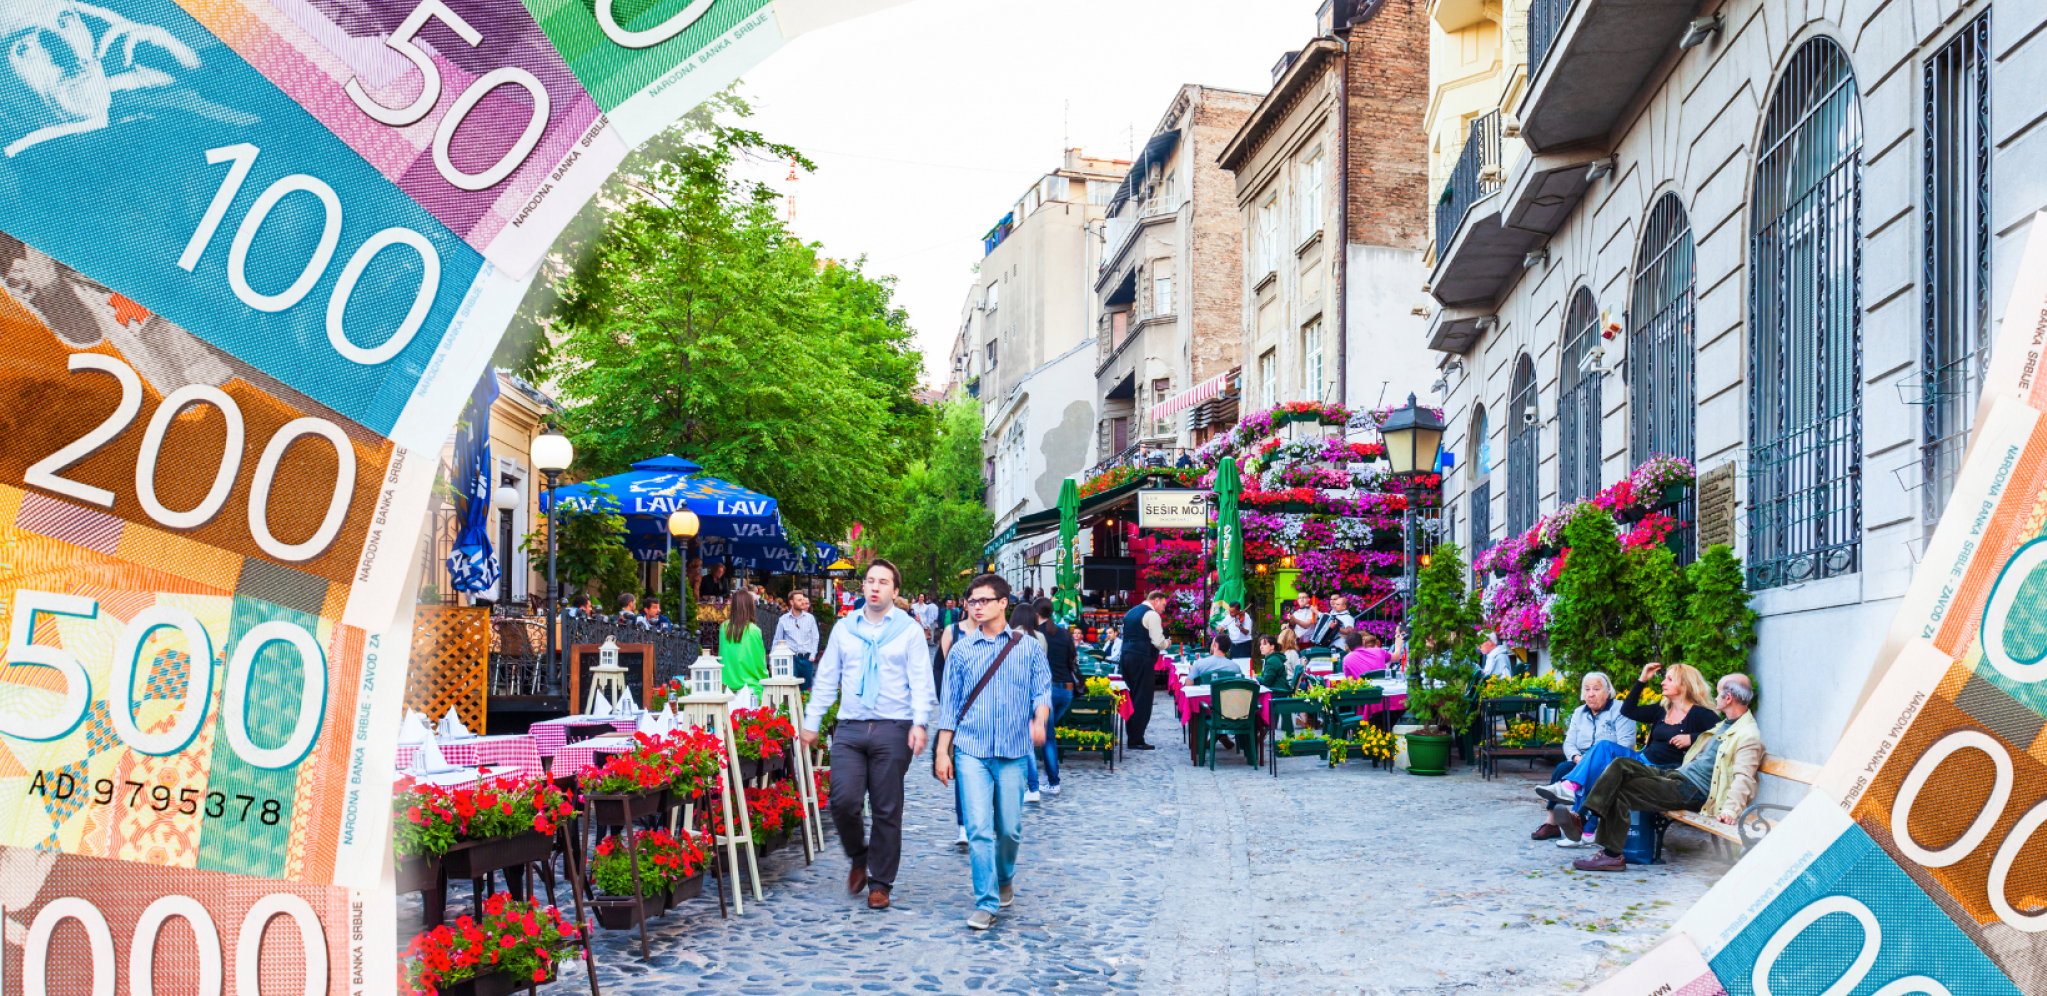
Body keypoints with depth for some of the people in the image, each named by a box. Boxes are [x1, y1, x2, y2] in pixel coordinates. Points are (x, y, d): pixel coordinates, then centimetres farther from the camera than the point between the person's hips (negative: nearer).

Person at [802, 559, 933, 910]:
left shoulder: (908, 630, 4)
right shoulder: (844, 628, 12)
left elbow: (921, 681, -1)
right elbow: (826, 679, 16)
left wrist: (919, 723, -14)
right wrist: (811, 722, 12)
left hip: (892, 730, -2)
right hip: (849, 729, 2)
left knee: (887, 810, 2)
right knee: (844, 801, -10)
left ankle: (880, 883, 15)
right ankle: (859, 857, 19)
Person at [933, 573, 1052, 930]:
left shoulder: (1027, 647, 6)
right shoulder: (961, 650, 7)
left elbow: (1042, 690, 4)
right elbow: (950, 704, 8)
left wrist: (1040, 719, -17)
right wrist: (942, 751, 5)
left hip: (1014, 752, 0)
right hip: (971, 751, 0)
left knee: (1009, 828, 6)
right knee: (978, 828, -9)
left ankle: (1005, 878, 35)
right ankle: (986, 903, -3)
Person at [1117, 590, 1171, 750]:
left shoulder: (1130, 612, 19)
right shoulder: (1152, 615, -8)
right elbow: (1158, 642, -15)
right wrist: (1166, 643, 5)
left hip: (1126, 656, 9)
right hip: (1142, 659, -9)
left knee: (1131, 697, 13)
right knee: (1142, 700, -6)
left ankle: (1130, 736, 16)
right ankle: (1136, 741, -7)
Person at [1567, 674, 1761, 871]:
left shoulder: (1749, 736, -10)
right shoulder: (1724, 725, 21)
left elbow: (1744, 778, -21)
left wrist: (1730, 810, -34)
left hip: (1692, 792, -9)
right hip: (1677, 774, 9)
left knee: (1621, 792, -17)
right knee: (1622, 765, -10)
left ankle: (1612, 855, -9)